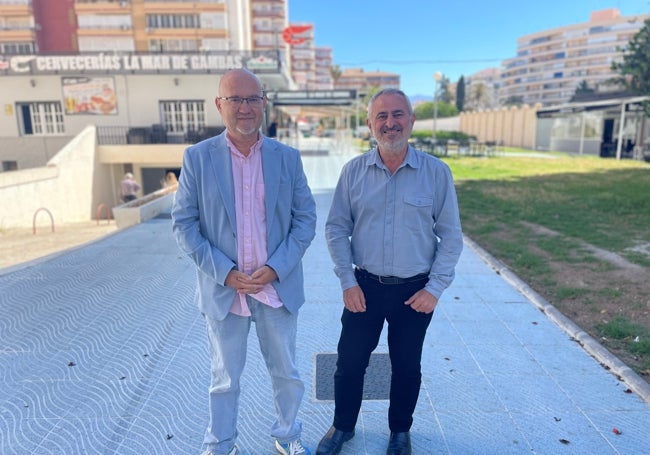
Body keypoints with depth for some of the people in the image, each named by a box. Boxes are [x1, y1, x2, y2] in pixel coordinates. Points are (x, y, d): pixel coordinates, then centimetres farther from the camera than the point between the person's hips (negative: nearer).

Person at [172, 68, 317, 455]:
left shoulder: (288, 157, 0)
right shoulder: (198, 157, -4)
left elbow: (306, 217, -1)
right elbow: (183, 223, -4)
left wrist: (276, 268, -12)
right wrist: (225, 273, -13)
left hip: (278, 287, 1)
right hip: (223, 289, -1)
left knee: (286, 373, 17)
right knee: (225, 379, 17)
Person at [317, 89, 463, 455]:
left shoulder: (437, 172, -7)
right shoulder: (354, 171, -4)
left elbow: (450, 235, -2)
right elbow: (336, 228, 0)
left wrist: (436, 288, -7)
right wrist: (348, 281, -5)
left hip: (415, 290, 0)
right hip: (365, 287, 1)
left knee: (407, 367, 16)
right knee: (350, 362, 12)